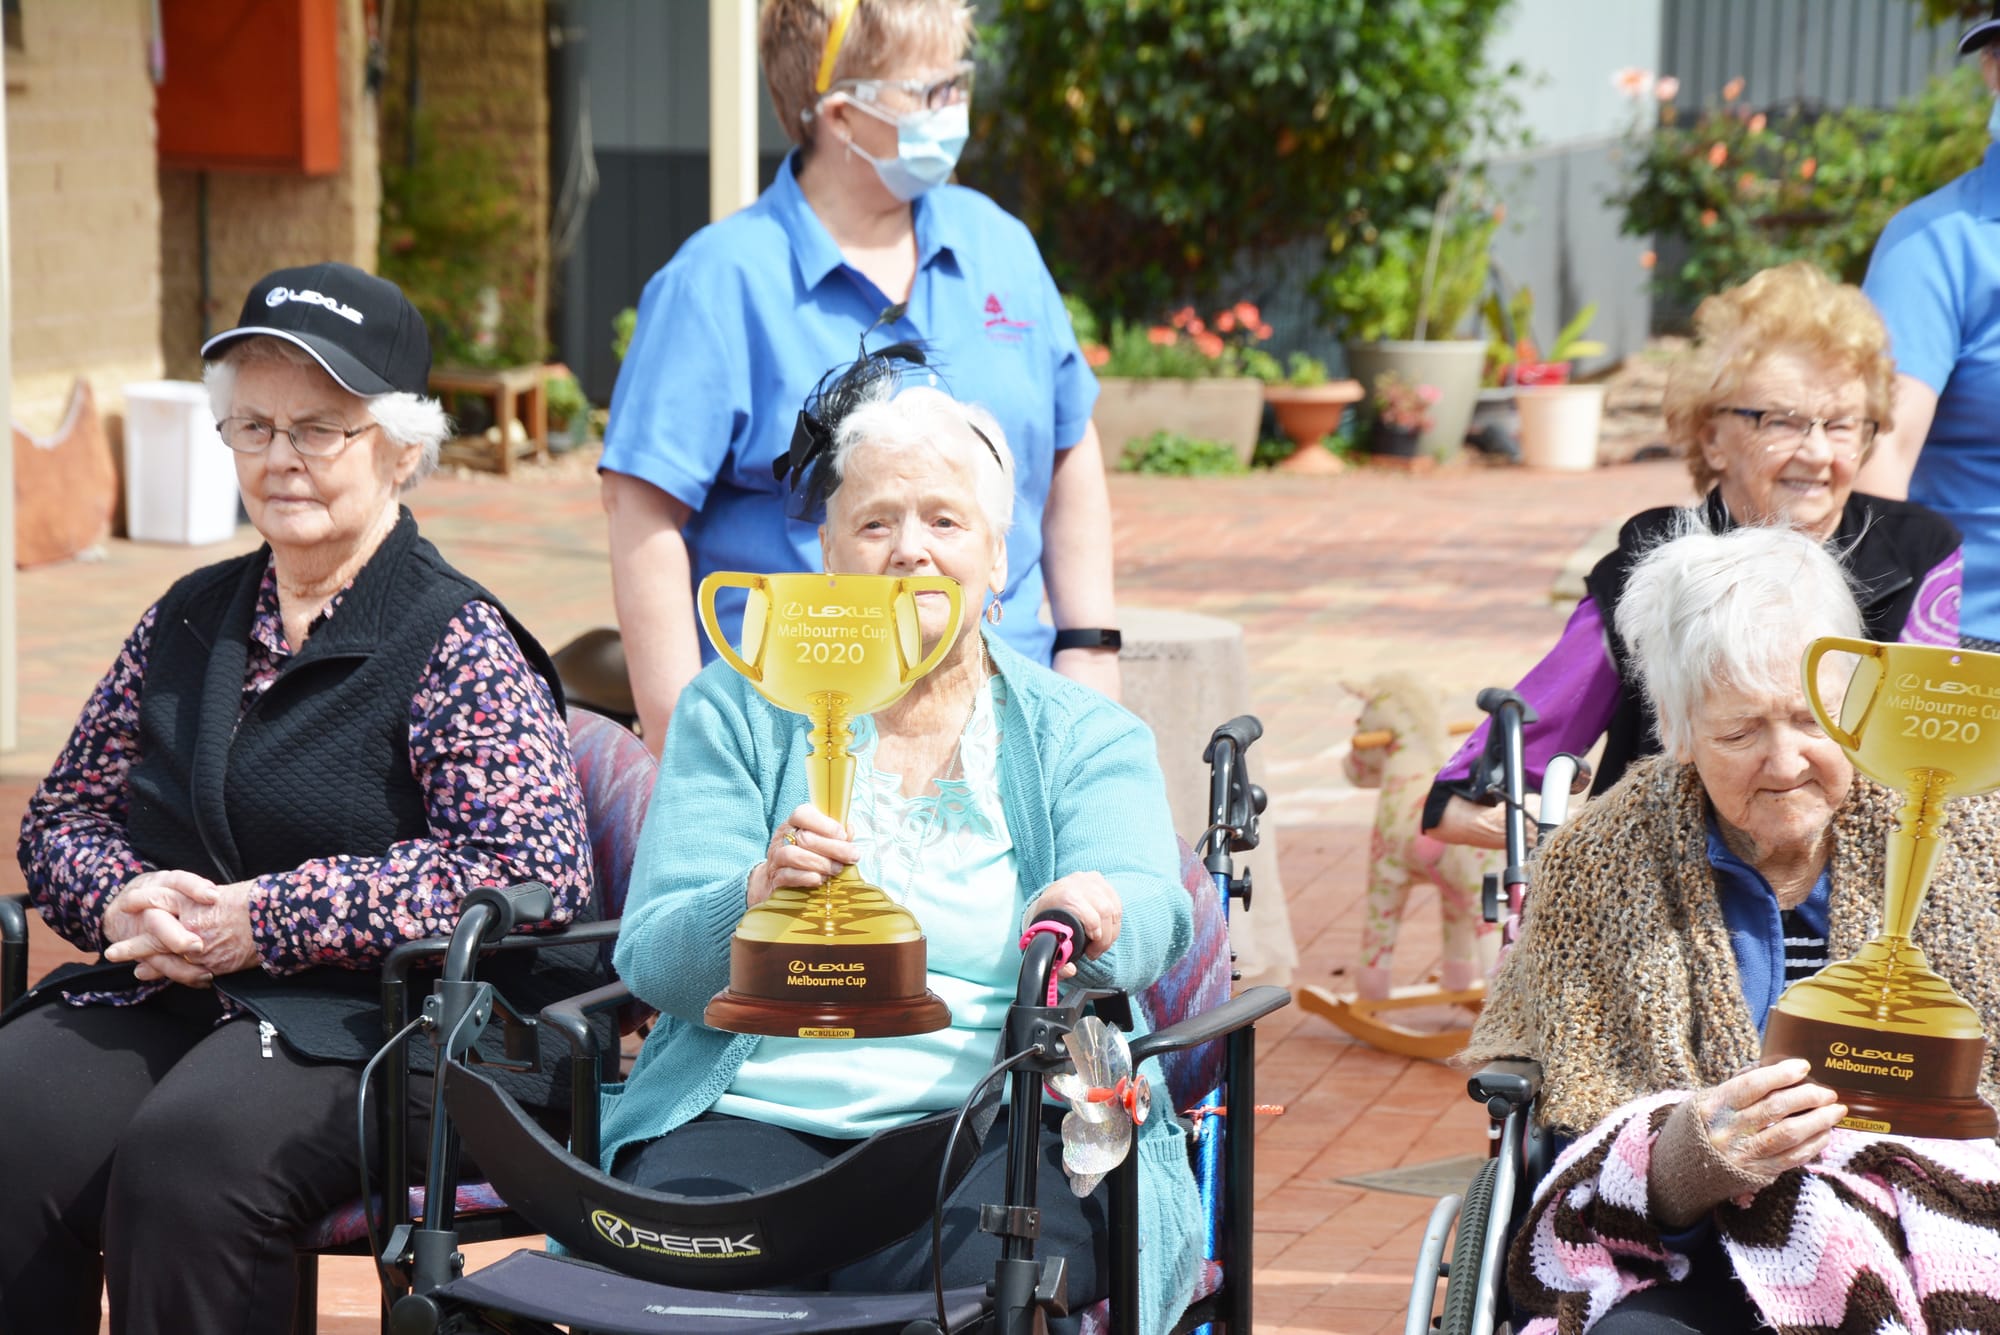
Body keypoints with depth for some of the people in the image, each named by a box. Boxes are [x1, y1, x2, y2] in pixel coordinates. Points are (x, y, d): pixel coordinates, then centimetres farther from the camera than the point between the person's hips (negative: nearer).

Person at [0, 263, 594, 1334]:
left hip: (356, 1020, -5)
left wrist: (261, 920, -14)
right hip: (151, 997, 5)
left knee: (186, 1159, -34)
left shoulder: (456, 644, -1)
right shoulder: (189, 621, 19)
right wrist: (122, 900, -4)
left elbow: (537, 868, -14)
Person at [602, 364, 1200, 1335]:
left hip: (996, 1119, 0)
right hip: (755, 1104, 0)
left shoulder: (1086, 738, 15)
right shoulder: (738, 710, 14)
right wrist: (759, 895, -22)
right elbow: (651, 958, 2)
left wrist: (1090, 917, -33)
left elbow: (1149, 912, -6)